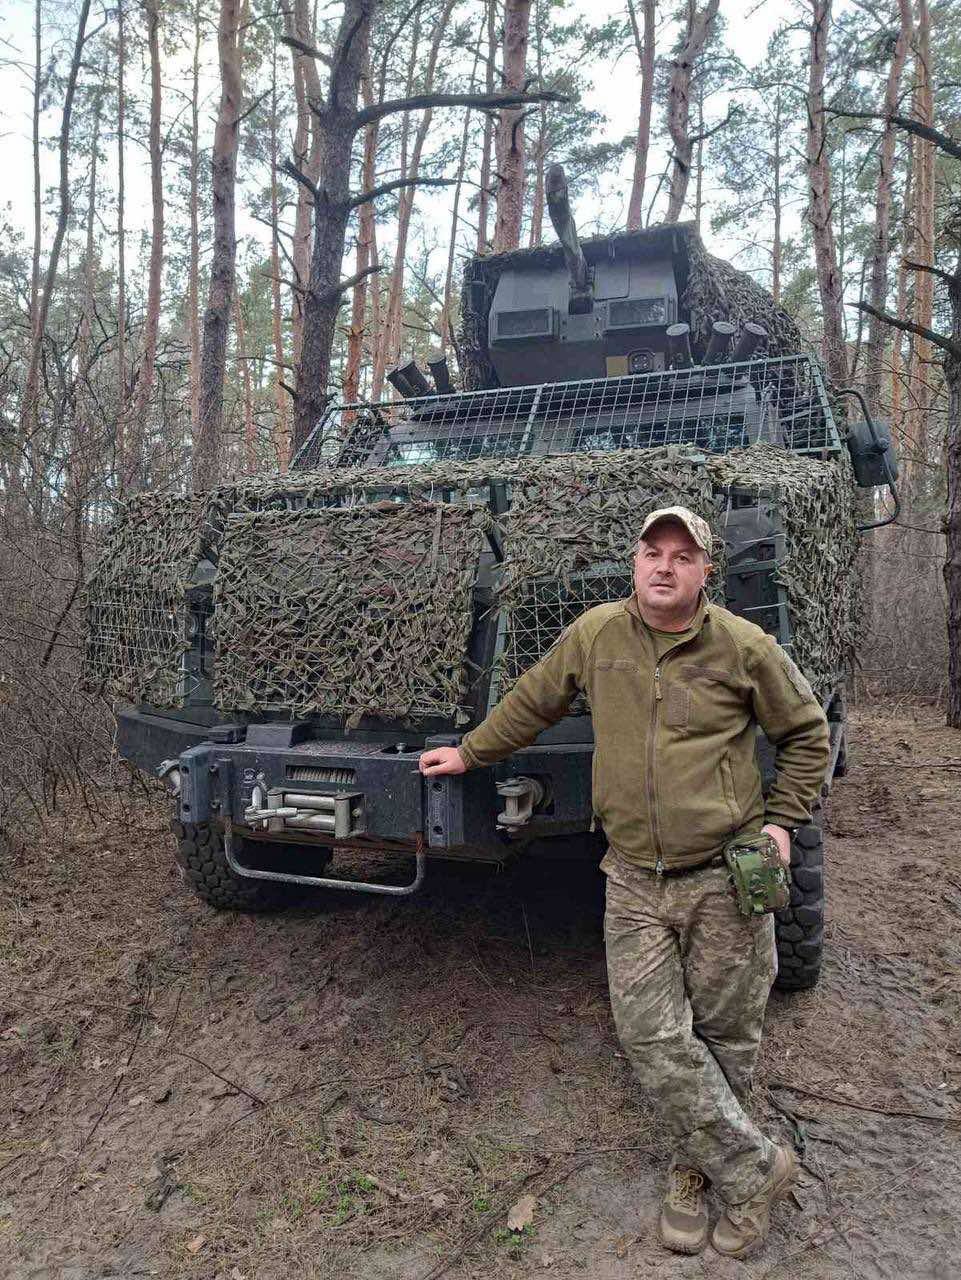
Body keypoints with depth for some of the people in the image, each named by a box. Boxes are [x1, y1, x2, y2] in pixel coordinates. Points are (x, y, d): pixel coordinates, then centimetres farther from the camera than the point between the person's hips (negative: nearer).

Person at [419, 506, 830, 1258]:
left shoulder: (745, 647, -5)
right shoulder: (594, 635, 0)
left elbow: (806, 732, 9)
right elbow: (531, 703, 15)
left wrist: (782, 821, 2)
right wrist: (469, 754, 22)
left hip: (725, 877, -1)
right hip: (635, 880, 2)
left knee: (725, 1035, 9)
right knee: (652, 1036, -1)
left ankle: (699, 1169, 31)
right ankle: (755, 1168, 18)